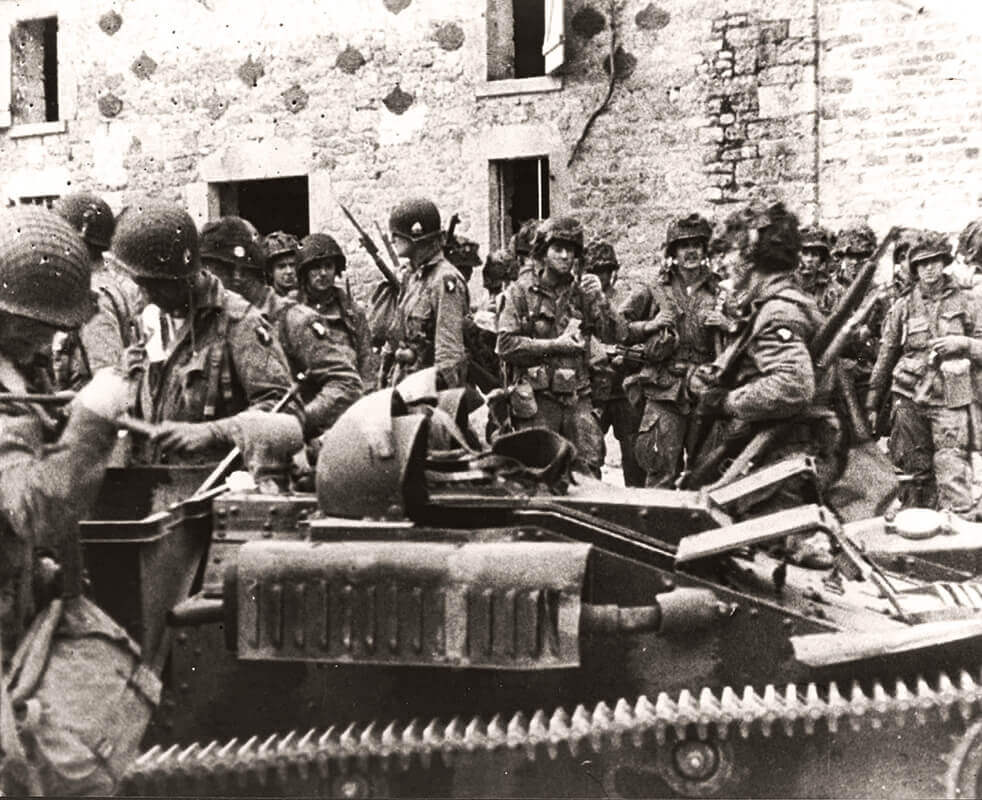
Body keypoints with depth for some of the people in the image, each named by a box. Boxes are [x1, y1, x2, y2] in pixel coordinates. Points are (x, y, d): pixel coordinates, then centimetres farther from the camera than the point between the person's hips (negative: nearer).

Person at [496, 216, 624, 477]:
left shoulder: (582, 290, 10)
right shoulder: (521, 291, 0)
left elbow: (614, 335, 4)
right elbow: (506, 345, -10)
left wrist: (599, 299, -10)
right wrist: (555, 345, -11)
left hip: (578, 397, 3)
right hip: (537, 398, -3)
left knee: (589, 466, 2)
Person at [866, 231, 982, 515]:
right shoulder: (903, 307, 9)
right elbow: (886, 356, 11)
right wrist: (872, 401, 10)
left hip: (951, 400, -2)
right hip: (909, 400, 2)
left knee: (953, 475, -9)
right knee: (915, 473, 10)